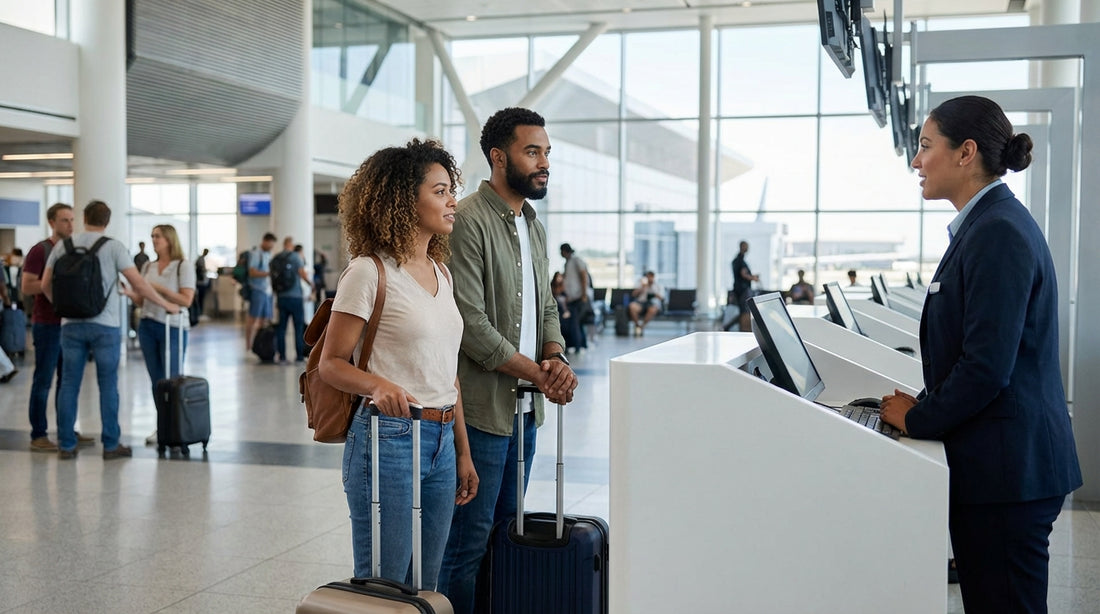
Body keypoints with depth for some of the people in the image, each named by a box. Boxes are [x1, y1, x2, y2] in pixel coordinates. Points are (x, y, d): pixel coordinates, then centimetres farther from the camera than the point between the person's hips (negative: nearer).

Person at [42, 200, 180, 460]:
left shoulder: (63, 246, 7)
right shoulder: (113, 246, -4)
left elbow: (46, 285, 10)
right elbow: (138, 283, -8)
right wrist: (167, 305, 2)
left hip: (71, 324, 3)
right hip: (104, 325, -3)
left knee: (69, 384, 7)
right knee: (108, 385, 3)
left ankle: (66, 445, 11)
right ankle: (111, 445, 6)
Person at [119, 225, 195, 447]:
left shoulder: (183, 267, -4)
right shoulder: (148, 267, 12)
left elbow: (186, 300, -12)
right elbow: (142, 301, 14)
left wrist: (160, 289, -18)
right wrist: (129, 293, -6)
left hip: (173, 328, -5)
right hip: (147, 326, 5)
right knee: (156, 380, 8)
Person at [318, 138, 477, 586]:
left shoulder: (441, 273, 12)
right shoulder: (370, 272, -10)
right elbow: (331, 364, -9)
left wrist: (463, 452, 16)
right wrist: (379, 385, -28)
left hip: (441, 442, 7)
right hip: (390, 440, -7)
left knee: (425, 588, 15)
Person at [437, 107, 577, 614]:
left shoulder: (532, 224, 15)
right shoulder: (468, 221, -14)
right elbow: (469, 321, -19)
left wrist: (556, 357, -3)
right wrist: (537, 374, -14)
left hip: (525, 406, 9)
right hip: (482, 406, -9)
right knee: (470, 540, -1)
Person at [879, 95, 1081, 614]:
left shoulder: (999, 232, -18)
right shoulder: (987, 225, 14)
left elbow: (987, 366, -22)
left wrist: (918, 419, -10)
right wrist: (925, 403, 10)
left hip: (1005, 467, -10)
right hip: (1003, 460, 10)